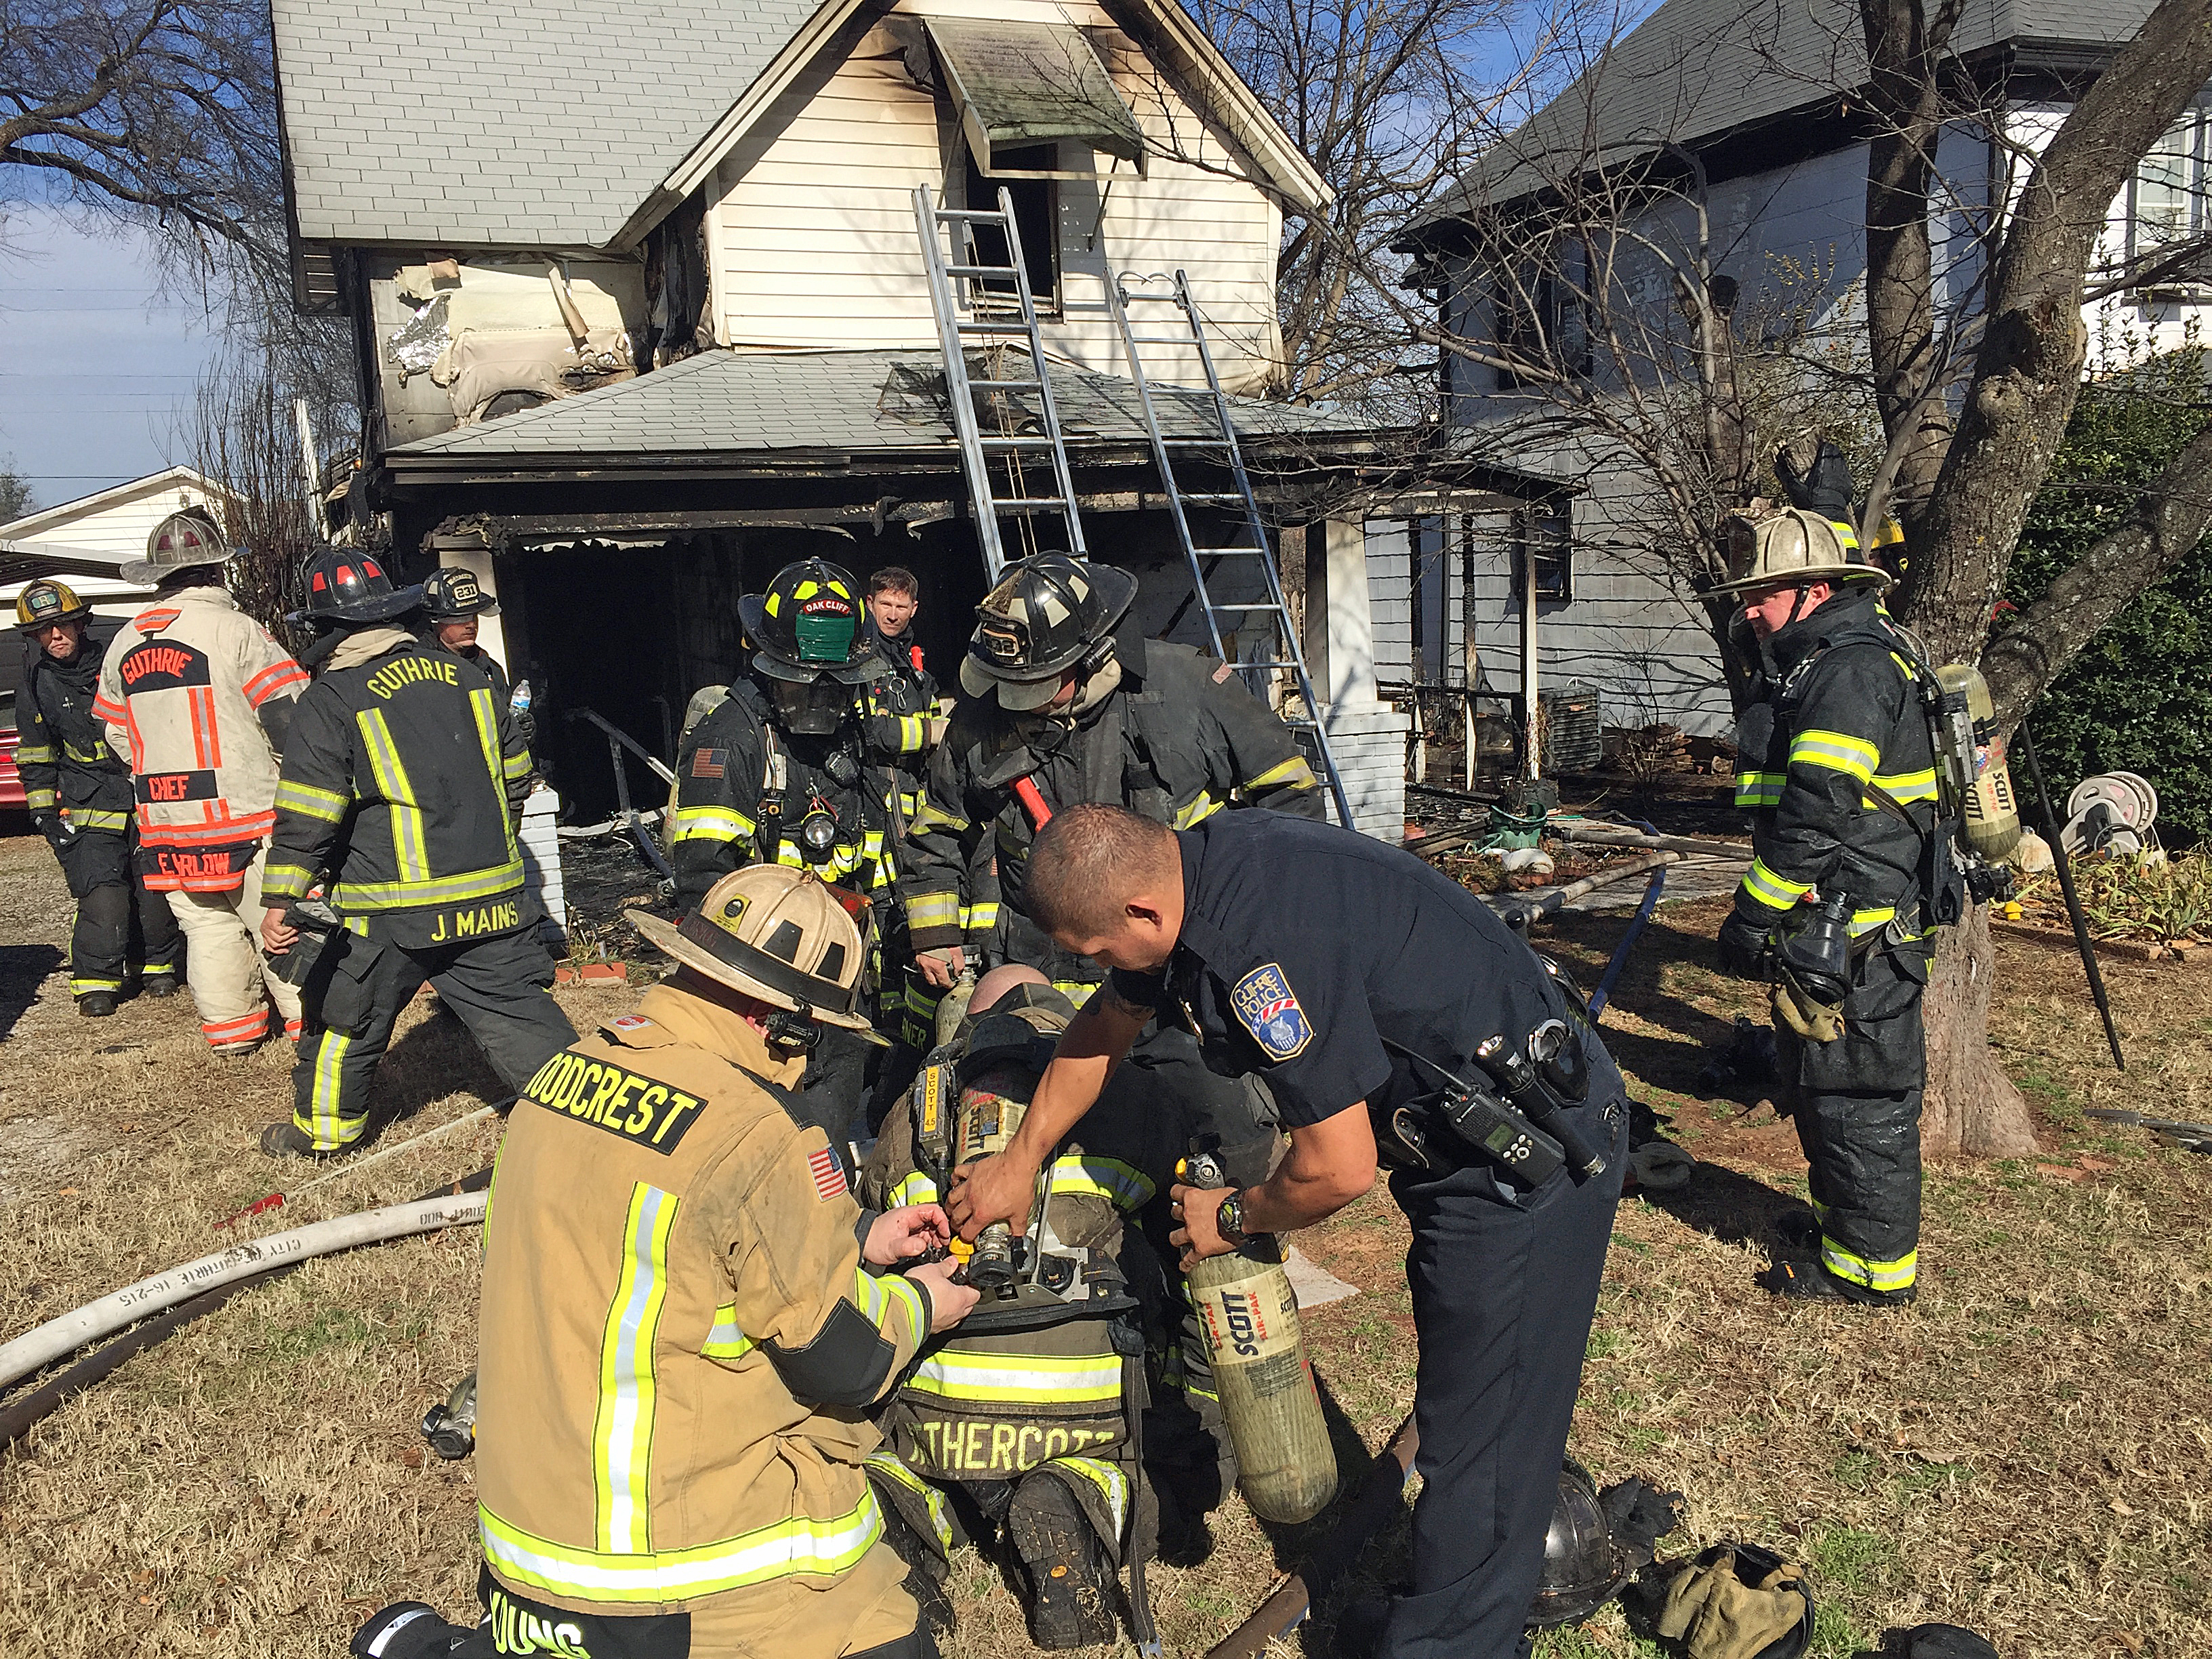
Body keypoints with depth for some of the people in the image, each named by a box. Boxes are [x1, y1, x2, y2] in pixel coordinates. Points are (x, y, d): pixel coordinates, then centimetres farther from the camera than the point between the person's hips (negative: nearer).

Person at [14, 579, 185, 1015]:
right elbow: (36, 758, 13)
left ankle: (159, 965, 19)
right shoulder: (37, 686, 3)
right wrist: (44, 813, 9)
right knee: (101, 894, -12)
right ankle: (96, 980, 1)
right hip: (90, 808, 1)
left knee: (155, 888, -1)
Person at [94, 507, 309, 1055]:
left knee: (208, 927, 13)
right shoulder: (234, 629, -12)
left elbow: (117, 739, 15)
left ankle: (230, 1029, 20)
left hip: (168, 822, 6)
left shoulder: (125, 644, 9)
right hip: (248, 815, -6)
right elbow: (289, 719, -16)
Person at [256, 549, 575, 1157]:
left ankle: (321, 1129, 34)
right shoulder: (468, 678, 8)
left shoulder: (330, 700, -7)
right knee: (519, 1013, 7)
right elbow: (515, 778, 17)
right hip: (496, 900, 3)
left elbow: (306, 815, -11)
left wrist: (279, 900, -5)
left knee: (345, 1017, 17)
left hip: (395, 913, -3)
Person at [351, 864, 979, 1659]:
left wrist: (855, 1241, 16)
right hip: (667, 1549, -9)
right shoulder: (751, 1130, -24)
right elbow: (841, 1362, -13)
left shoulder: (572, 1066, 2)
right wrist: (915, 1305, 7)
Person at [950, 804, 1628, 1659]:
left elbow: (1339, 1171, -24)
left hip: (1531, 1150, -10)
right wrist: (1019, 1162, 22)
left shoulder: (1263, 943, -31)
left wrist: (1233, 1217, -4)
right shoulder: (1194, 868, -1)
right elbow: (1103, 1029, 16)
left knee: (1483, 1439, 0)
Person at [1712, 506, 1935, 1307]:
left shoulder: (1851, 669, -18)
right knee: (1819, 1087, 22)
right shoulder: (1815, 664, 17)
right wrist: (1769, 915, 22)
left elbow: (1814, 814, -25)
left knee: (1857, 1098, 0)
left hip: (1856, 937, -11)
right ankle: (1839, 1219, 38)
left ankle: (1873, 1266, 12)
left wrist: (1753, 917, -21)